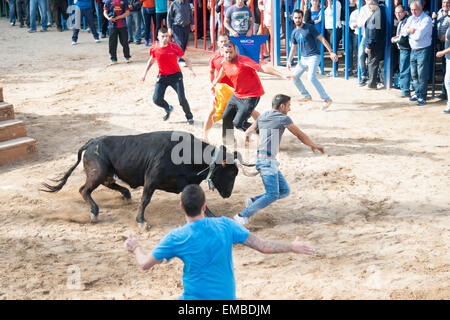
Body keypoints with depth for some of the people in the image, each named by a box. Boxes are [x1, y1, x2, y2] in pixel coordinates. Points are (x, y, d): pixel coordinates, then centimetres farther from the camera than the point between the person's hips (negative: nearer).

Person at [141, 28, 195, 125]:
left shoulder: (174, 47, -13)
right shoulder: (154, 48, -5)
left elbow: (186, 59, -4)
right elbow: (151, 60, 15)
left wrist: (191, 69, -19)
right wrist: (145, 73, 9)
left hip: (175, 75, -3)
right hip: (162, 76, 3)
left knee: (182, 99, -13)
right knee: (157, 99, -7)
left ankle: (189, 117, 13)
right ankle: (168, 109, 27)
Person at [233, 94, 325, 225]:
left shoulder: (262, 117, 16)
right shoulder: (283, 118, -5)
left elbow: (249, 131, 33)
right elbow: (300, 135, 3)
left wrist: (247, 136, 57)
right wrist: (314, 145, 19)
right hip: (267, 161, -9)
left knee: (284, 191, 7)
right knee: (272, 195, -14)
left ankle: (253, 201, 7)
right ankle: (243, 215, -13)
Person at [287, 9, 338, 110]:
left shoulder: (309, 27, -9)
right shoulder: (294, 32, 11)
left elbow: (322, 39, -10)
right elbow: (294, 47, 22)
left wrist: (331, 52, -17)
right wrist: (289, 60, 13)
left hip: (314, 56, -8)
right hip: (303, 58, 8)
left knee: (311, 77, -26)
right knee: (294, 76, 8)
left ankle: (327, 99, -24)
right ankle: (306, 96, 27)